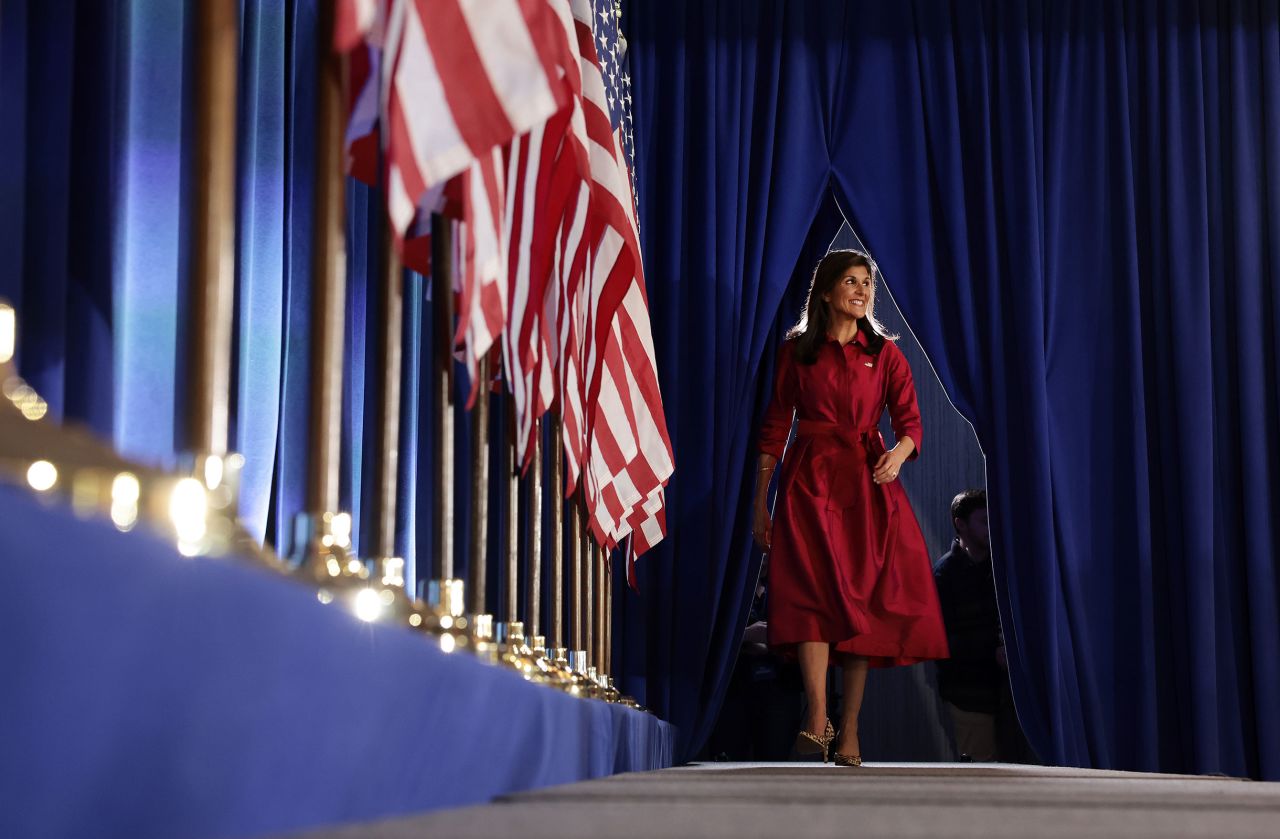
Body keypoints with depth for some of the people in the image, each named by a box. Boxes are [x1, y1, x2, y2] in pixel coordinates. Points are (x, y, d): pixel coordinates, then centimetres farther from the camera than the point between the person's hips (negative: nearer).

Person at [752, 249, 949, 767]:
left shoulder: (885, 353, 11)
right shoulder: (795, 351, 9)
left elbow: (909, 420, 4)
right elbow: (774, 427, 8)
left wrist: (900, 451, -20)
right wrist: (760, 504, 4)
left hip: (868, 482, 2)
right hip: (809, 480, -1)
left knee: (864, 599, -3)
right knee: (813, 589, -17)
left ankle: (849, 728, 1)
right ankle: (817, 720, -26)